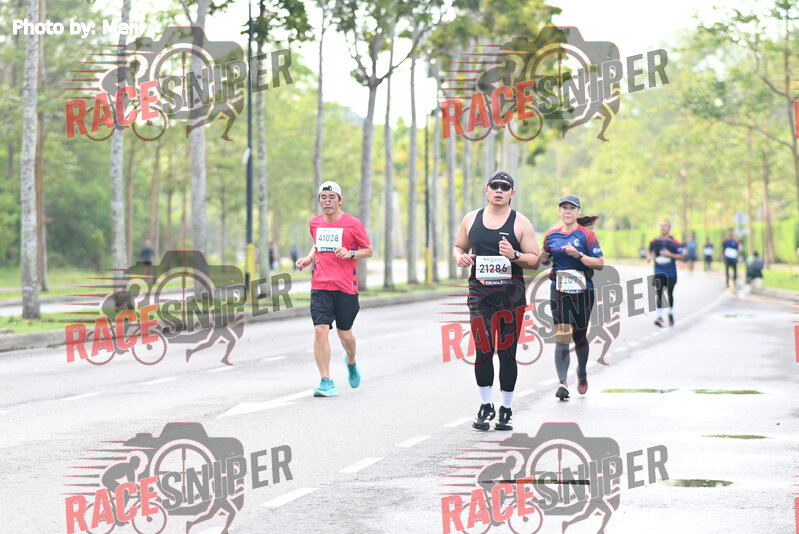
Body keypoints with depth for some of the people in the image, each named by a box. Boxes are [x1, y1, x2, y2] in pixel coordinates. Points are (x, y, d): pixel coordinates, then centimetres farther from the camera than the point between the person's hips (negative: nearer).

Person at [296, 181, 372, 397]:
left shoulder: (352, 224, -3)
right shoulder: (315, 223, 9)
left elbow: (368, 250, 4)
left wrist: (351, 253, -15)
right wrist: (308, 258, 9)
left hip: (346, 287, -2)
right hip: (320, 286, 2)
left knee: (344, 334, 6)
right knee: (320, 329, -14)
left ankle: (351, 362, 42)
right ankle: (326, 382, -13)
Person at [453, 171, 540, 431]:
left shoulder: (520, 223, 2)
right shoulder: (471, 219, 10)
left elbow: (535, 260, 2)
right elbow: (458, 246, 21)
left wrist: (514, 256, -17)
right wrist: (460, 257, -2)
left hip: (510, 294, -2)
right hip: (479, 292, 2)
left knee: (507, 351, 0)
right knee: (482, 350, -4)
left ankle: (506, 410, 10)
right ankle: (485, 405, 10)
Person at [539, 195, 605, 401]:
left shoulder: (586, 235, -2)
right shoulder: (551, 235, 8)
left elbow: (600, 264, -6)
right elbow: (547, 259, 23)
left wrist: (578, 255, -19)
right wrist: (543, 259, -1)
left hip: (582, 291, -1)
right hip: (559, 290, 1)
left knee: (580, 335, 9)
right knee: (561, 335, -12)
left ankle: (582, 373, 35)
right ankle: (562, 381, -19)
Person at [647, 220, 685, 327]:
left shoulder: (674, 242, -6)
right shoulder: (654, 241, 3)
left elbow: (682, 256, -5)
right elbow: (650, 251, 20)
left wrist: (670, 254, -19)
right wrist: (649, 256, -2)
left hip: (670, 273, -1)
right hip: (658, 272, 1)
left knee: (670, 293, 8)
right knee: (659, 294, -7)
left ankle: (671, 314, 28)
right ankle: (660, 316, -8)